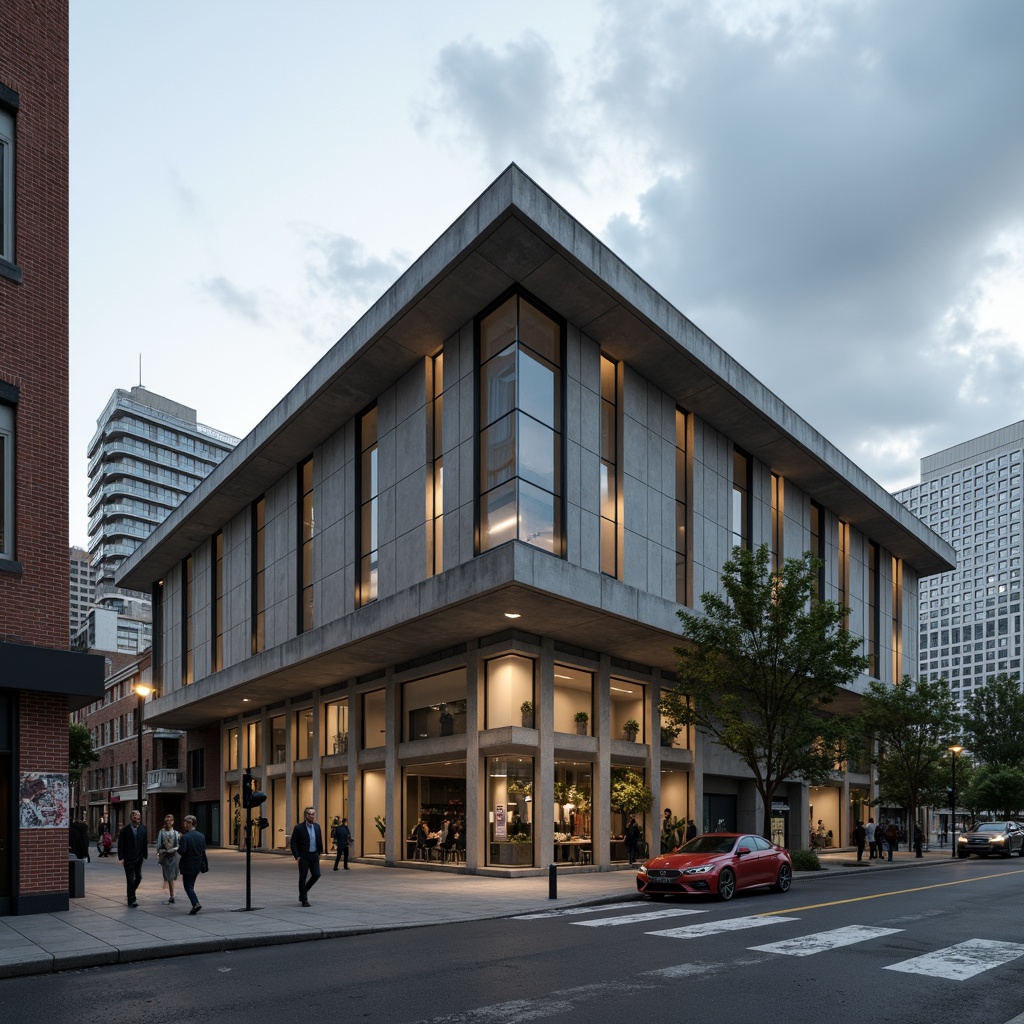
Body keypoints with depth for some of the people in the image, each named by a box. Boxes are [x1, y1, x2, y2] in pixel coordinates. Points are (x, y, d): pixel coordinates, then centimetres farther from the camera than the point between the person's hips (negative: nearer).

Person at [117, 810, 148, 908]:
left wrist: (145, 855, 2)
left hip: (138, 858, 4)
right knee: (130, 879, -1)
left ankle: (131, 894, 33)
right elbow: (120, 844, -8)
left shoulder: (142, 829, 1)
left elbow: (145, 843, 5)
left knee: (138, 877, 10)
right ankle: (131, 899, 8)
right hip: (128, 858, -4)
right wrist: (121, 858, -12)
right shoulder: (125, 830, -9)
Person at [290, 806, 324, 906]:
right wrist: (297, 856, -13)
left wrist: (320, 852, 15)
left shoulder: (317, 827, 5)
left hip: (314, 856, 5)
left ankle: (304, 891, 26)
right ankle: (304, 900, 13)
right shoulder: (299, 828, -10)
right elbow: (293, 843, -9)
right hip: (304, 856, -5)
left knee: (316, 875, 1)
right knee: (303, 878, 2)